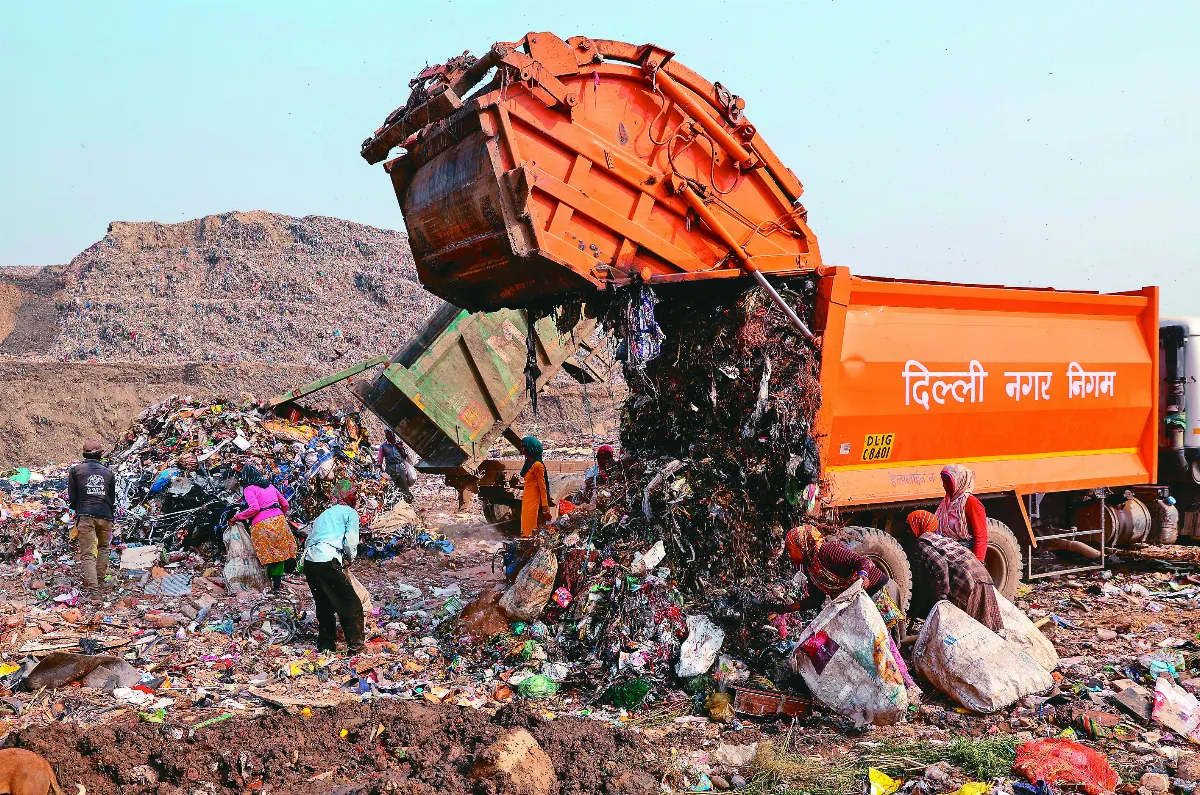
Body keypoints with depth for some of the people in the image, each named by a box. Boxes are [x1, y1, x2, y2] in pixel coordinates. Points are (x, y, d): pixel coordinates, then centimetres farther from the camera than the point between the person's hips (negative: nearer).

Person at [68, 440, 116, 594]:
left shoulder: (76, 470, 7)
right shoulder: (108, 472, 12)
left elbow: (72, 497, 10)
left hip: (85, 516, -2)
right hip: (105, 516, 2)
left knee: (87, 553, -2)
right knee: (103, 547, 22)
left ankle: (92, 586, -11)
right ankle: (100, 580, 23)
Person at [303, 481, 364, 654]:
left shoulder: (325, 513, 28)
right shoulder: (351, 513, 10)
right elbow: (351, 542, -1)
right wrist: (349, 560, 18)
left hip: (309, 561, 7)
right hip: (328, 561, -7)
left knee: (324, 605, 21)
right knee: (351, 604, 3)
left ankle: (325, 644, 26)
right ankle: (356, 645, 3)